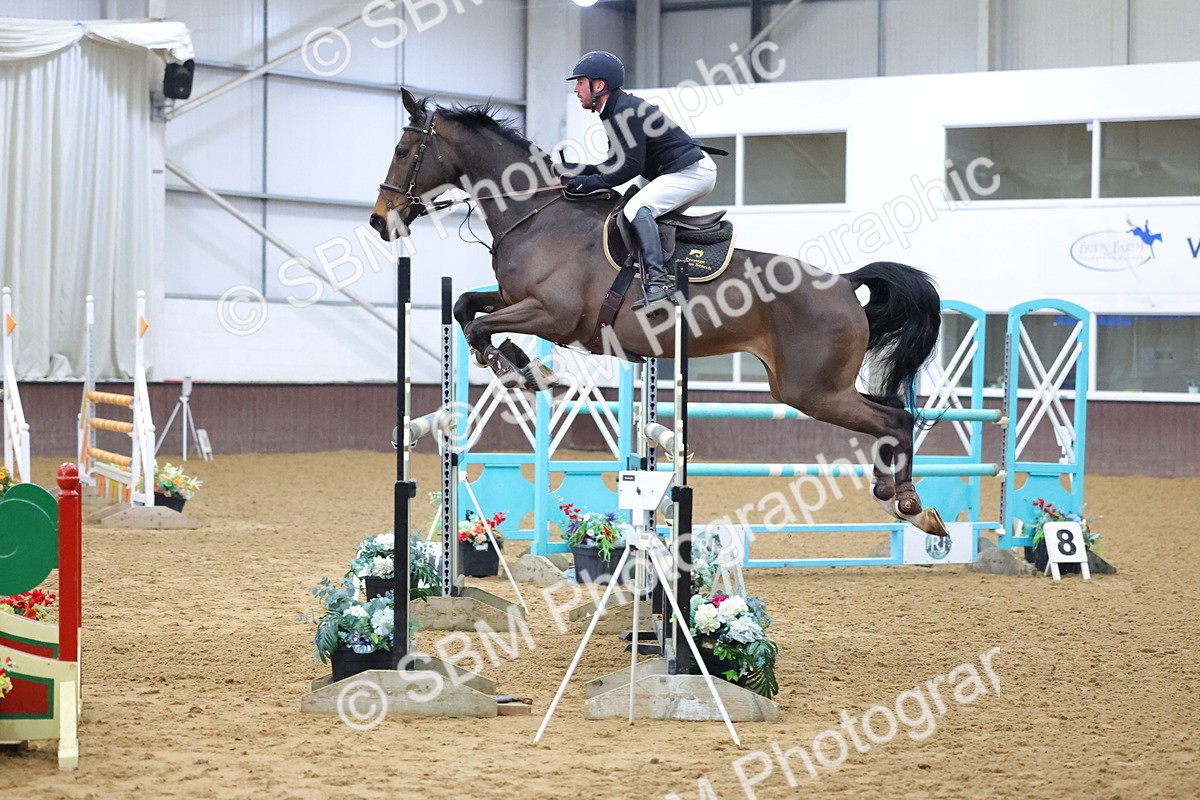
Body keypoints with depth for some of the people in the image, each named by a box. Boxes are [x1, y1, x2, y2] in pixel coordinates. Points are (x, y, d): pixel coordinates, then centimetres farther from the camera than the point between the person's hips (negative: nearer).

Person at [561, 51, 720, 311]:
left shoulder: (626, 111, -16)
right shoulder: (616, 111, 16)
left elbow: (631, 166, -22)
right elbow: (616, 164, 18)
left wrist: (590, 182, -18)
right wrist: (574, 171, 7)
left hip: (692, 170, -11)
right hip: (688, 172, 11)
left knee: (637, 209, -25)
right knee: (638, 211, 18)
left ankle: (658, 283, -37)